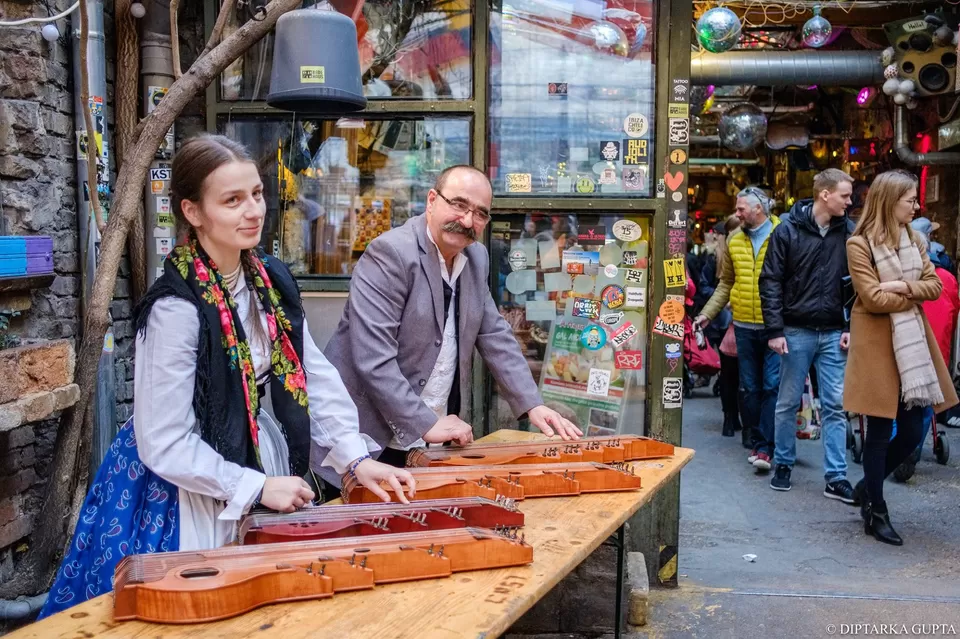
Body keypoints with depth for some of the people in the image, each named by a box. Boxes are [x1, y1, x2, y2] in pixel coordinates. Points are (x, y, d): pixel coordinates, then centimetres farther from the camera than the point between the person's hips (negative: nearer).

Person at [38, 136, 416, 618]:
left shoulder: (272, 282, -3)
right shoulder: (177, 307, -24)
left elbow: (316, 376, -2)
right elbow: (163, 443, -22)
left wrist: (356, 458, -11)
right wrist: (256, 487, -19)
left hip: (259, 458, 7)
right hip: (191, 485, -6)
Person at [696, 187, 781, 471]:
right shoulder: (735, 241, 10)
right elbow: (726, 284, 16)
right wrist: (707, 313, 8)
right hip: (744, 326, 5)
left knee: (772, 386, -5)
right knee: (749, 388, 10)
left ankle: (765, 448, -2)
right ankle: (757, 442, 22)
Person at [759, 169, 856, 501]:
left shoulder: (848, 232, 3)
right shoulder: (788, 229, -5)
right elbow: (770, 282, -5)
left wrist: (851, 327, -1)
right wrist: (775, 330, -10)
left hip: (834, 333, 2)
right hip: (796, 331, -2)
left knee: (835, 406, 3)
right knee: (788, 402, 8)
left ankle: (836, 478, 9)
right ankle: (783, 464, 24)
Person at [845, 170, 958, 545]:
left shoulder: (913, 239, 11)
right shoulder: (859, 244, -11)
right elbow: (874, 299, -17)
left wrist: (903, 286, -13)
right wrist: (914, 295, -5)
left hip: (913, 341, 6)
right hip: (878, 343, -6)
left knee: (913, 431, 7)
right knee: (880, 432, 2)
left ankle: (868, 487, 30)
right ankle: (875, 513, 17)